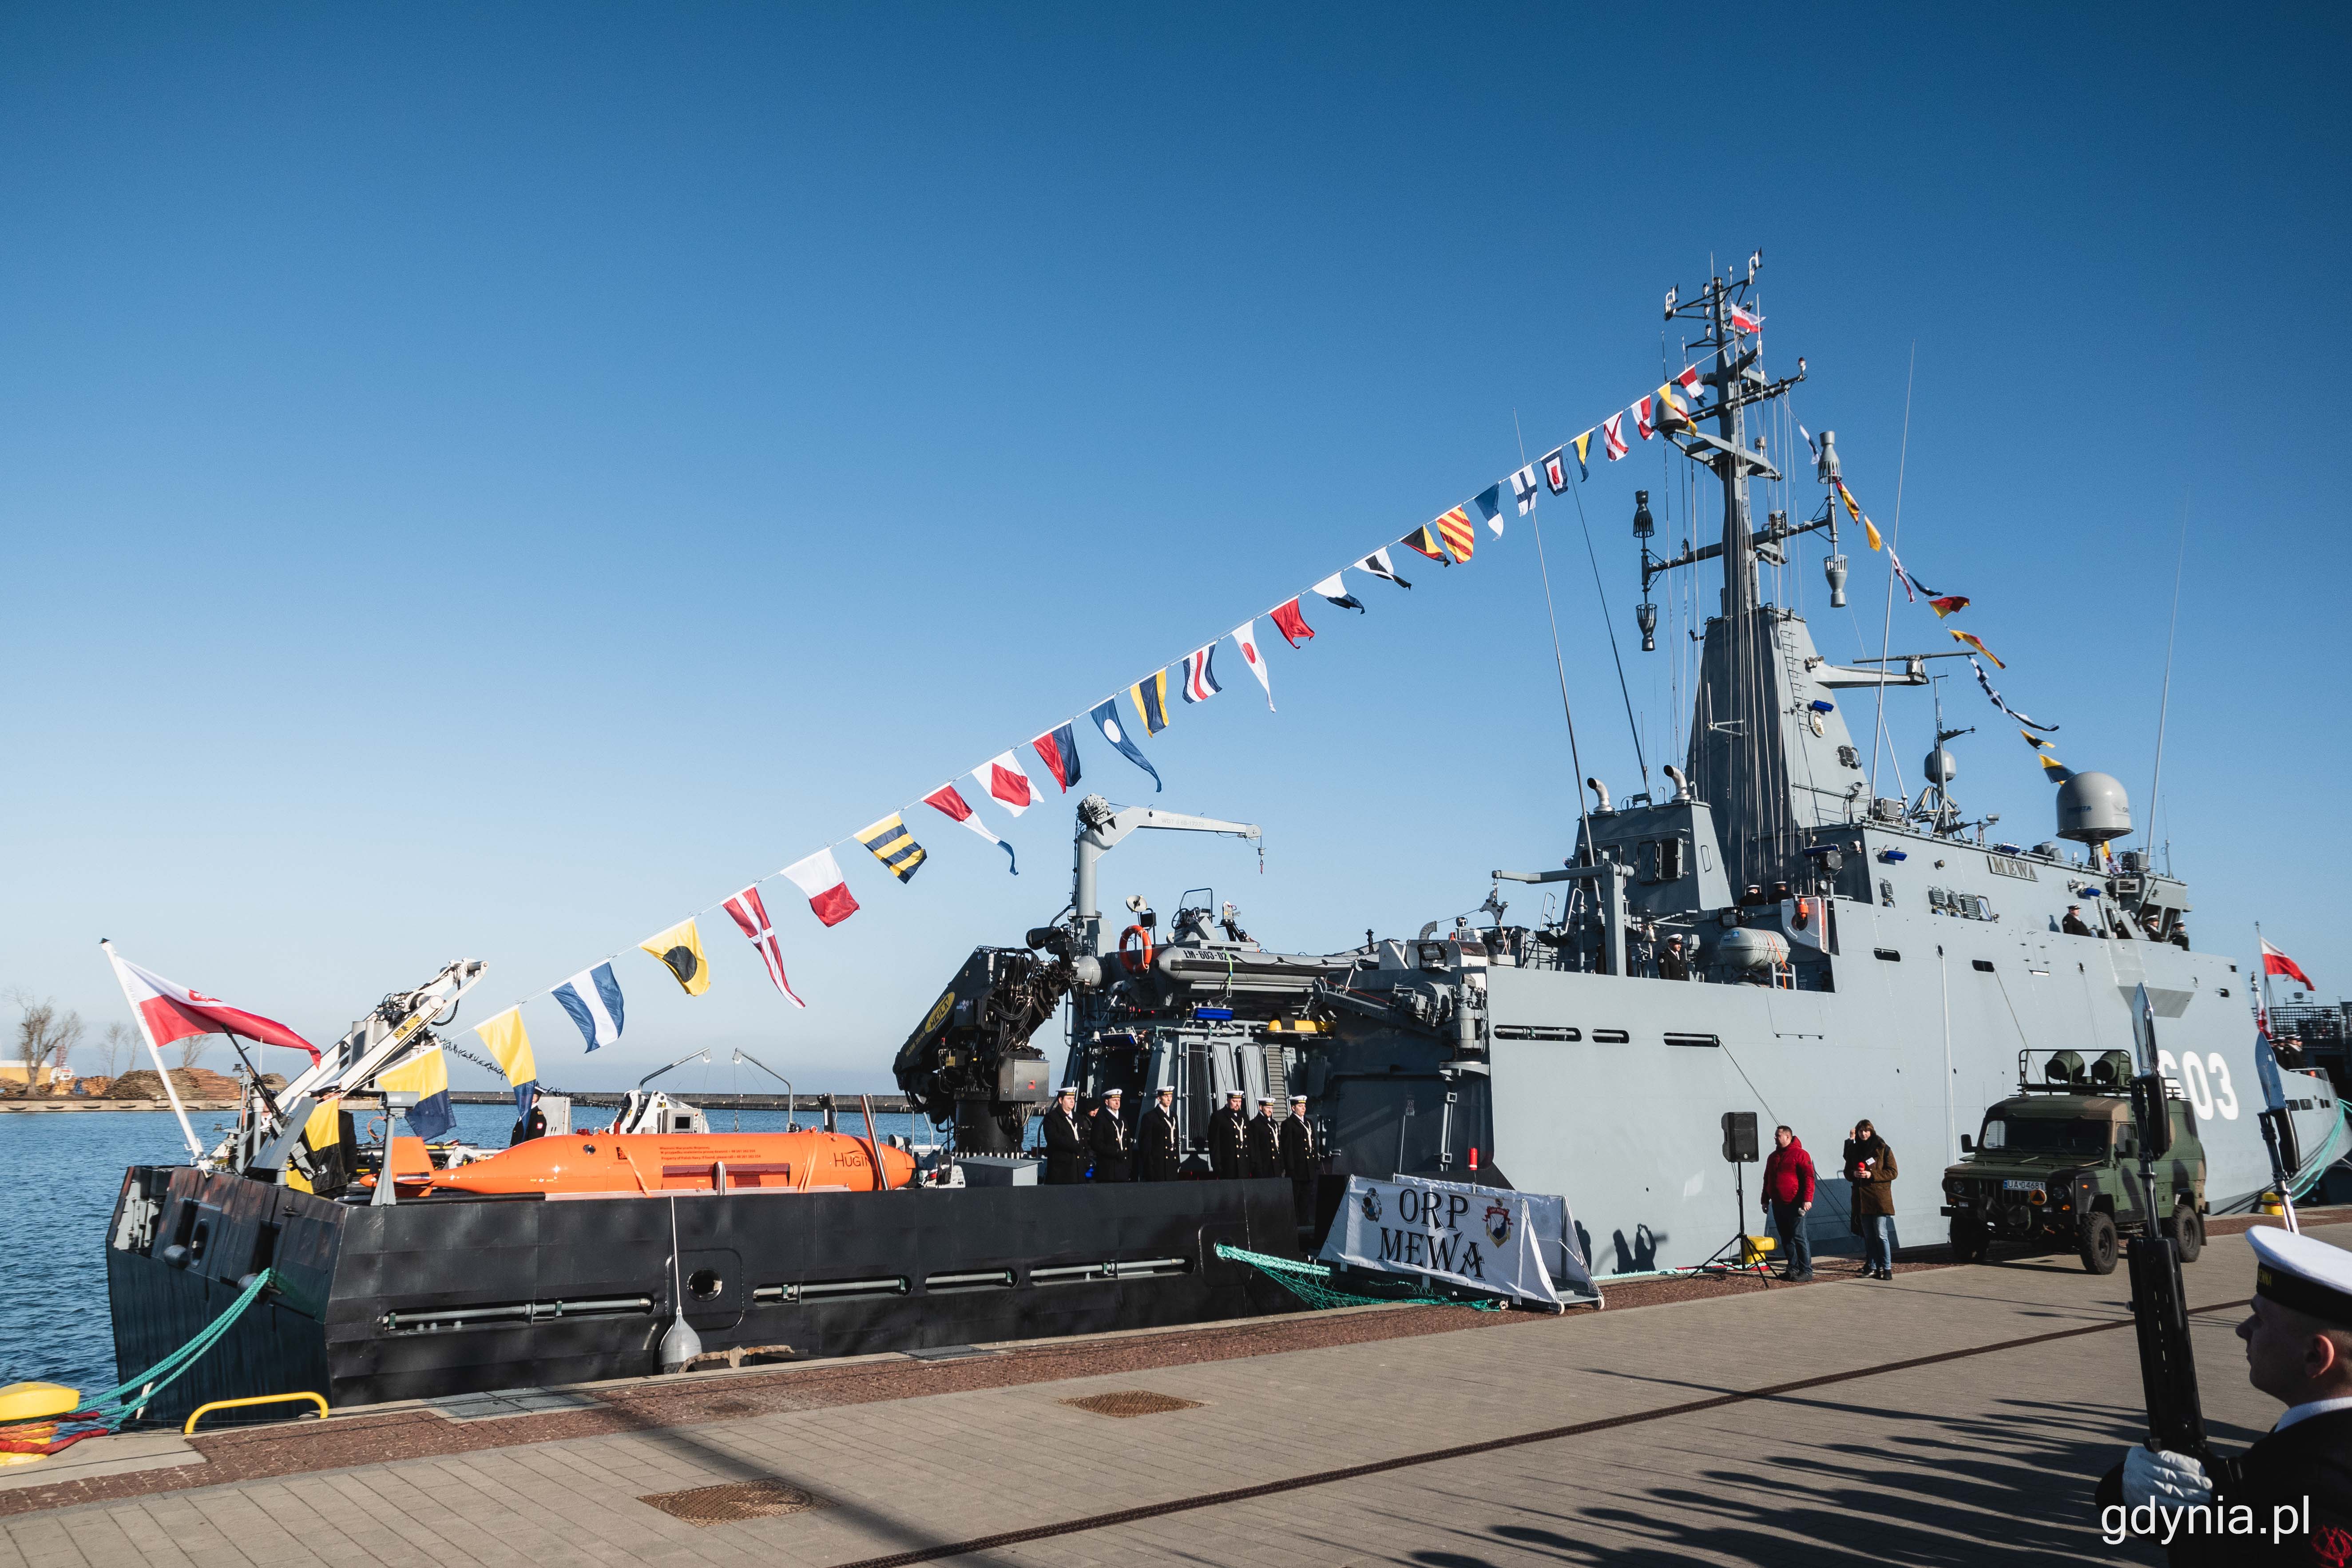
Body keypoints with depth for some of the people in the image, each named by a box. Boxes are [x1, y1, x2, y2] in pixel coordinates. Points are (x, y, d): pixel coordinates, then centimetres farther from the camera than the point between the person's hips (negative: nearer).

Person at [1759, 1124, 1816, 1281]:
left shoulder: (1800, 1154, -7)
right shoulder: (1773, 1157, 18)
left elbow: (1808, 1178, -13)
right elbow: (1767, 1180, 24)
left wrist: (1807, 1199, -20)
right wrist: (1765, 1200, 21)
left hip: (1794, 1205, -8)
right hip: (1778, 1205, 8)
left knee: (1798, 1237, -7)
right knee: (1786, 1238, 10)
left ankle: (1806, 1270, -3)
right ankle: (1793, 1268, 16)